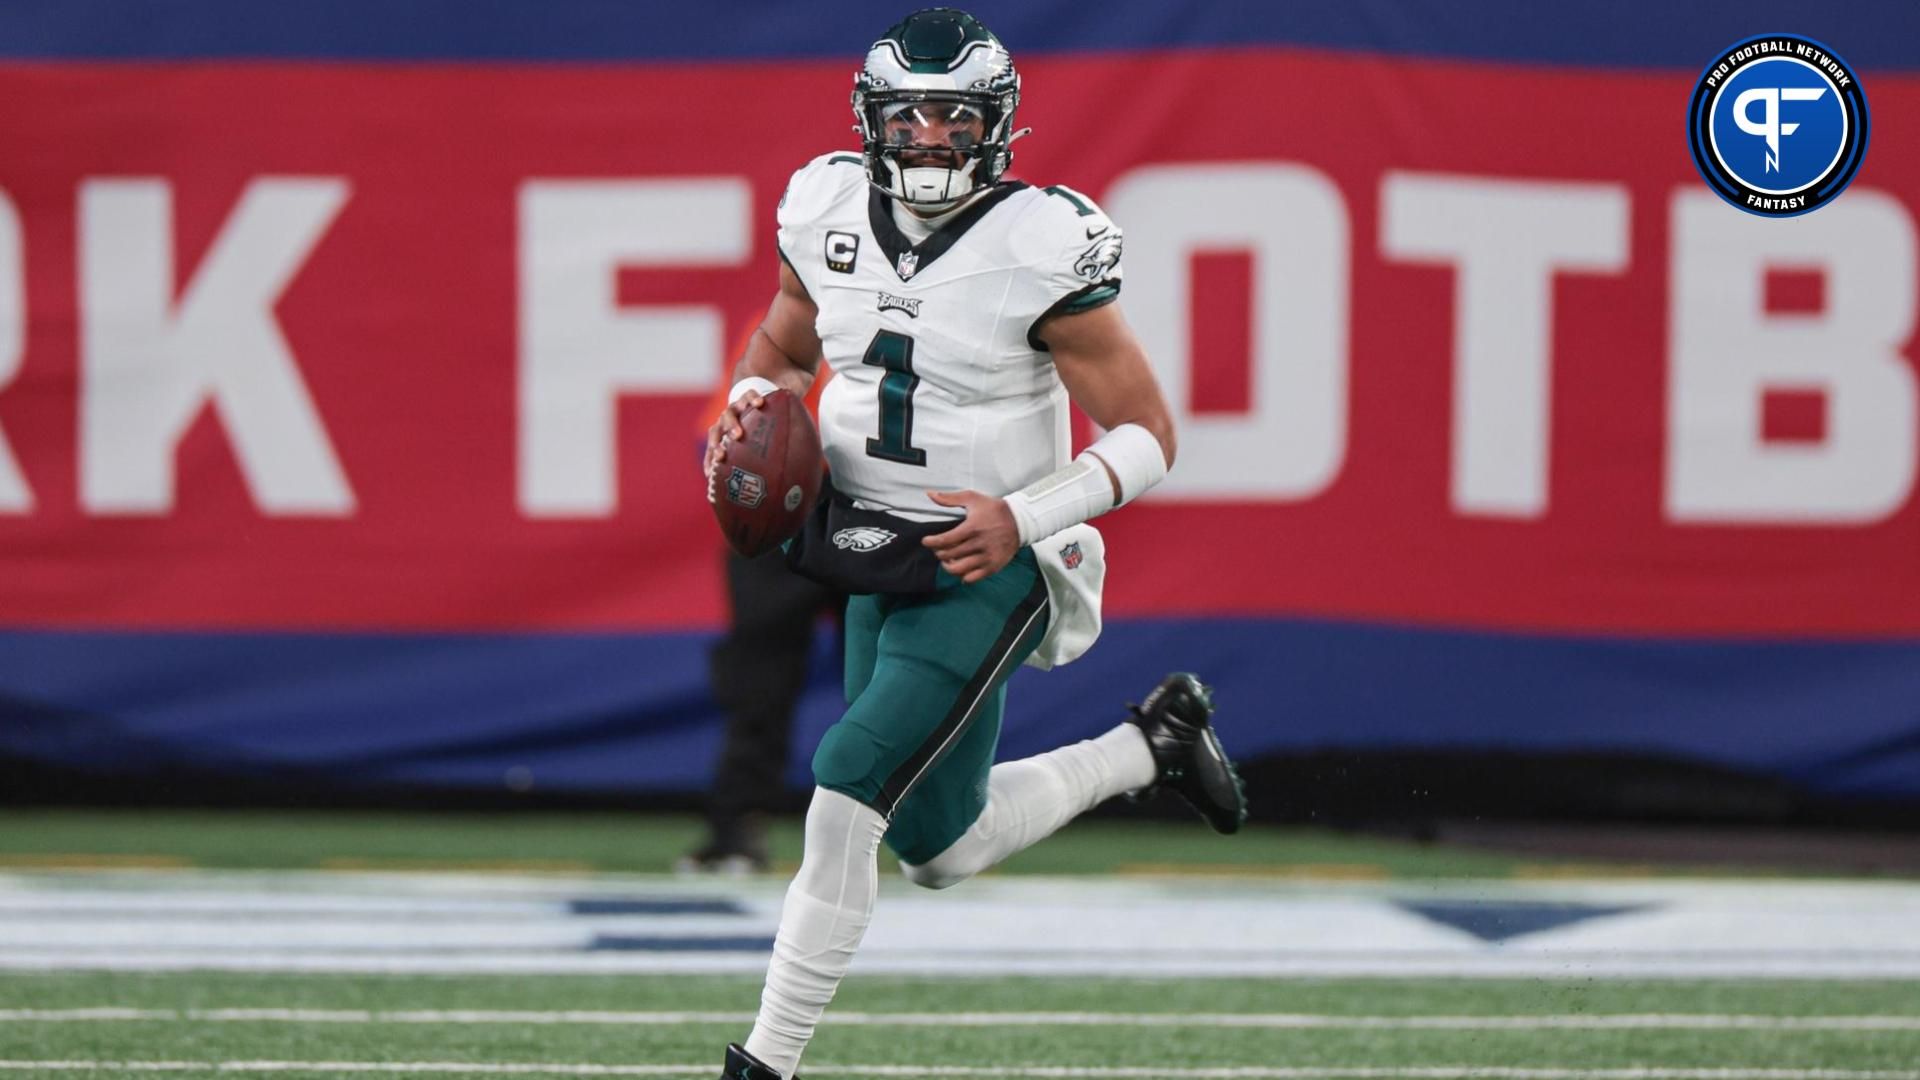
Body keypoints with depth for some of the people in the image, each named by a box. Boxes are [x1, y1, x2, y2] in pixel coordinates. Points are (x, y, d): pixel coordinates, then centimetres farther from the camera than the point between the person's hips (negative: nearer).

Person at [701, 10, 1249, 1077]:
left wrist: (1025, 519, -25)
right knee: (939, 850, 15)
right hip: (879, 566, 7)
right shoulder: (829, 214, -2)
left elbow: (1148, 435, -13)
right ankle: (1151, 744, 38)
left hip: (986, 567, -7)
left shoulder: (1041, 251, -18)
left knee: (850, 782, -20)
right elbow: (783, 346, 18)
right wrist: (747, 413, -4)